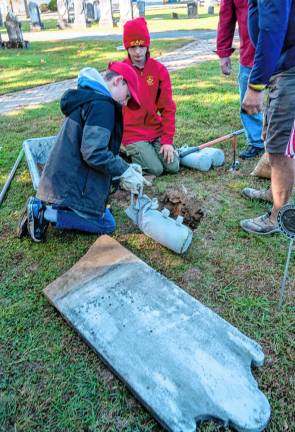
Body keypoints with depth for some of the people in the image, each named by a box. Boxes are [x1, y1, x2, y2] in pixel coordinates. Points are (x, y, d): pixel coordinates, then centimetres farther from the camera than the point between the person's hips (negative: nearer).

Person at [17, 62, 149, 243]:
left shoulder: (86, 98, 17)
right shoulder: (102, 104, -16)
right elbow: (94, 153, -26)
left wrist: (122, 167, 12)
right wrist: (124, 171, -14)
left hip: (64, 179, 10)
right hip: (73, 185, -10)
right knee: (107, 225, 4)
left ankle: (42, 206, 10)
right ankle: (46, 214, -5)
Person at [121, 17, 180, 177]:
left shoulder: (159, 69, 0)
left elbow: (168, 107, -2)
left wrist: (167, 140, -7)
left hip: (156, 131, 3)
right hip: (132, 134, -3)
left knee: (173, 167, -8)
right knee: (155, 170, -15)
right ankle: (131, 152, 12)